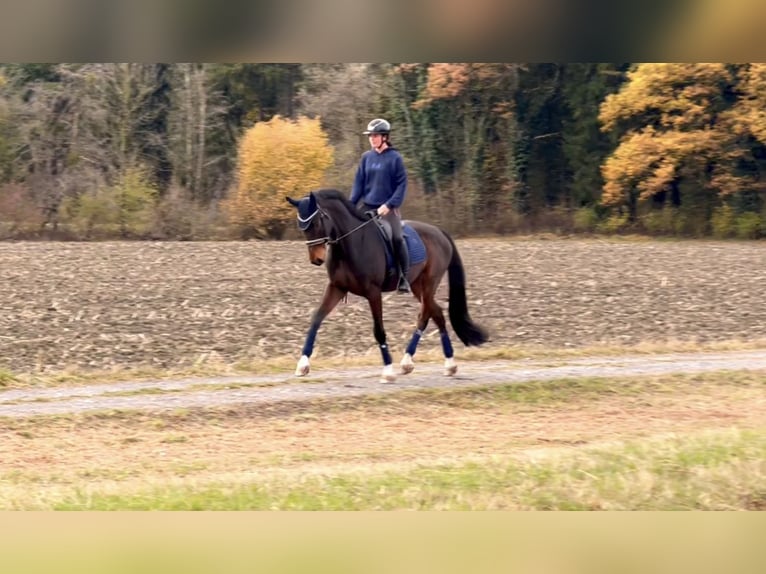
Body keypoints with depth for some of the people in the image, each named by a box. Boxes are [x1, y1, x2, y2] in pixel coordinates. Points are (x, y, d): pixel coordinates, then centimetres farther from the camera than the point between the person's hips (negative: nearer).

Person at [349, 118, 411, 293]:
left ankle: (404, 277, -13)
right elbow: (359, 183, 11)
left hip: (388, 208, -5)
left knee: (396, 238, -22)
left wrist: (389, 205, -16)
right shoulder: (366, 157, 9)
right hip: (368, 207, 5)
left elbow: (401, 185, -5)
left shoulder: (395, 158, -3)